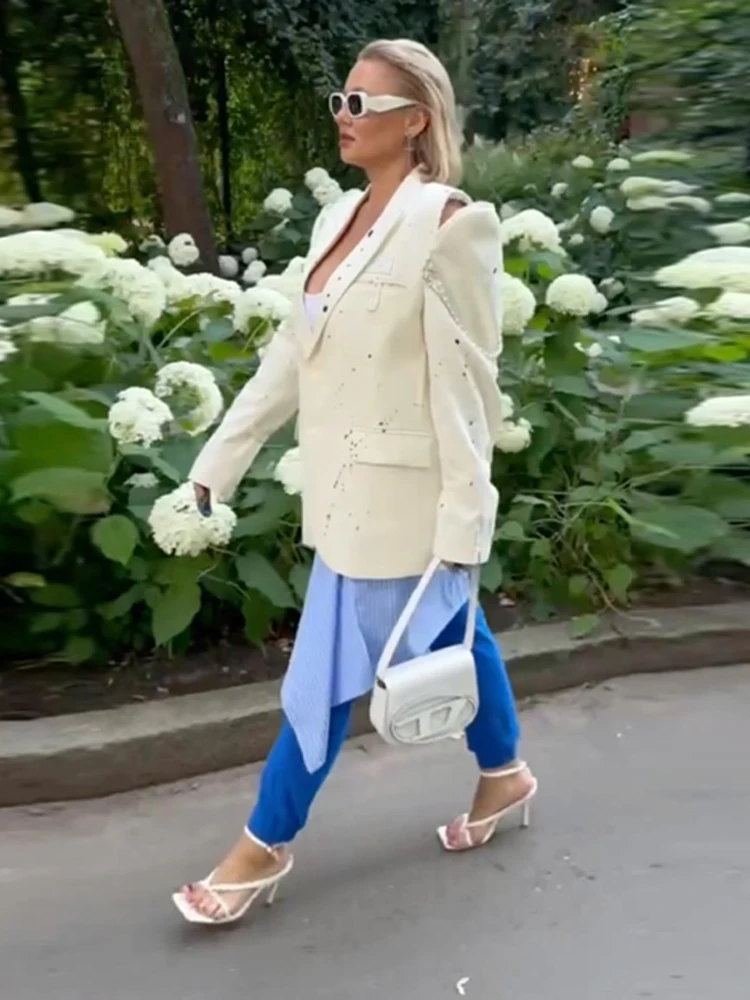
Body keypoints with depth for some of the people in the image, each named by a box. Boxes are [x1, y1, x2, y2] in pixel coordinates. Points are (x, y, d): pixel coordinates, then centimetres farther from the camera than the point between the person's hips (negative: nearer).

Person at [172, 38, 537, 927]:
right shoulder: (339, 219, 8)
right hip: (351, 486, 8)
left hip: (399, 493, -7)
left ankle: (264, 846, 23)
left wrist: (464, 516, -16)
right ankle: (503, 775, 43)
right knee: (447, 637, 22)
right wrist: (220, 457, 12)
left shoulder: (450, 224, -16)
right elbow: (293, 351, 11)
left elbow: (465, 382, -17)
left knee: (329, 670, 4)